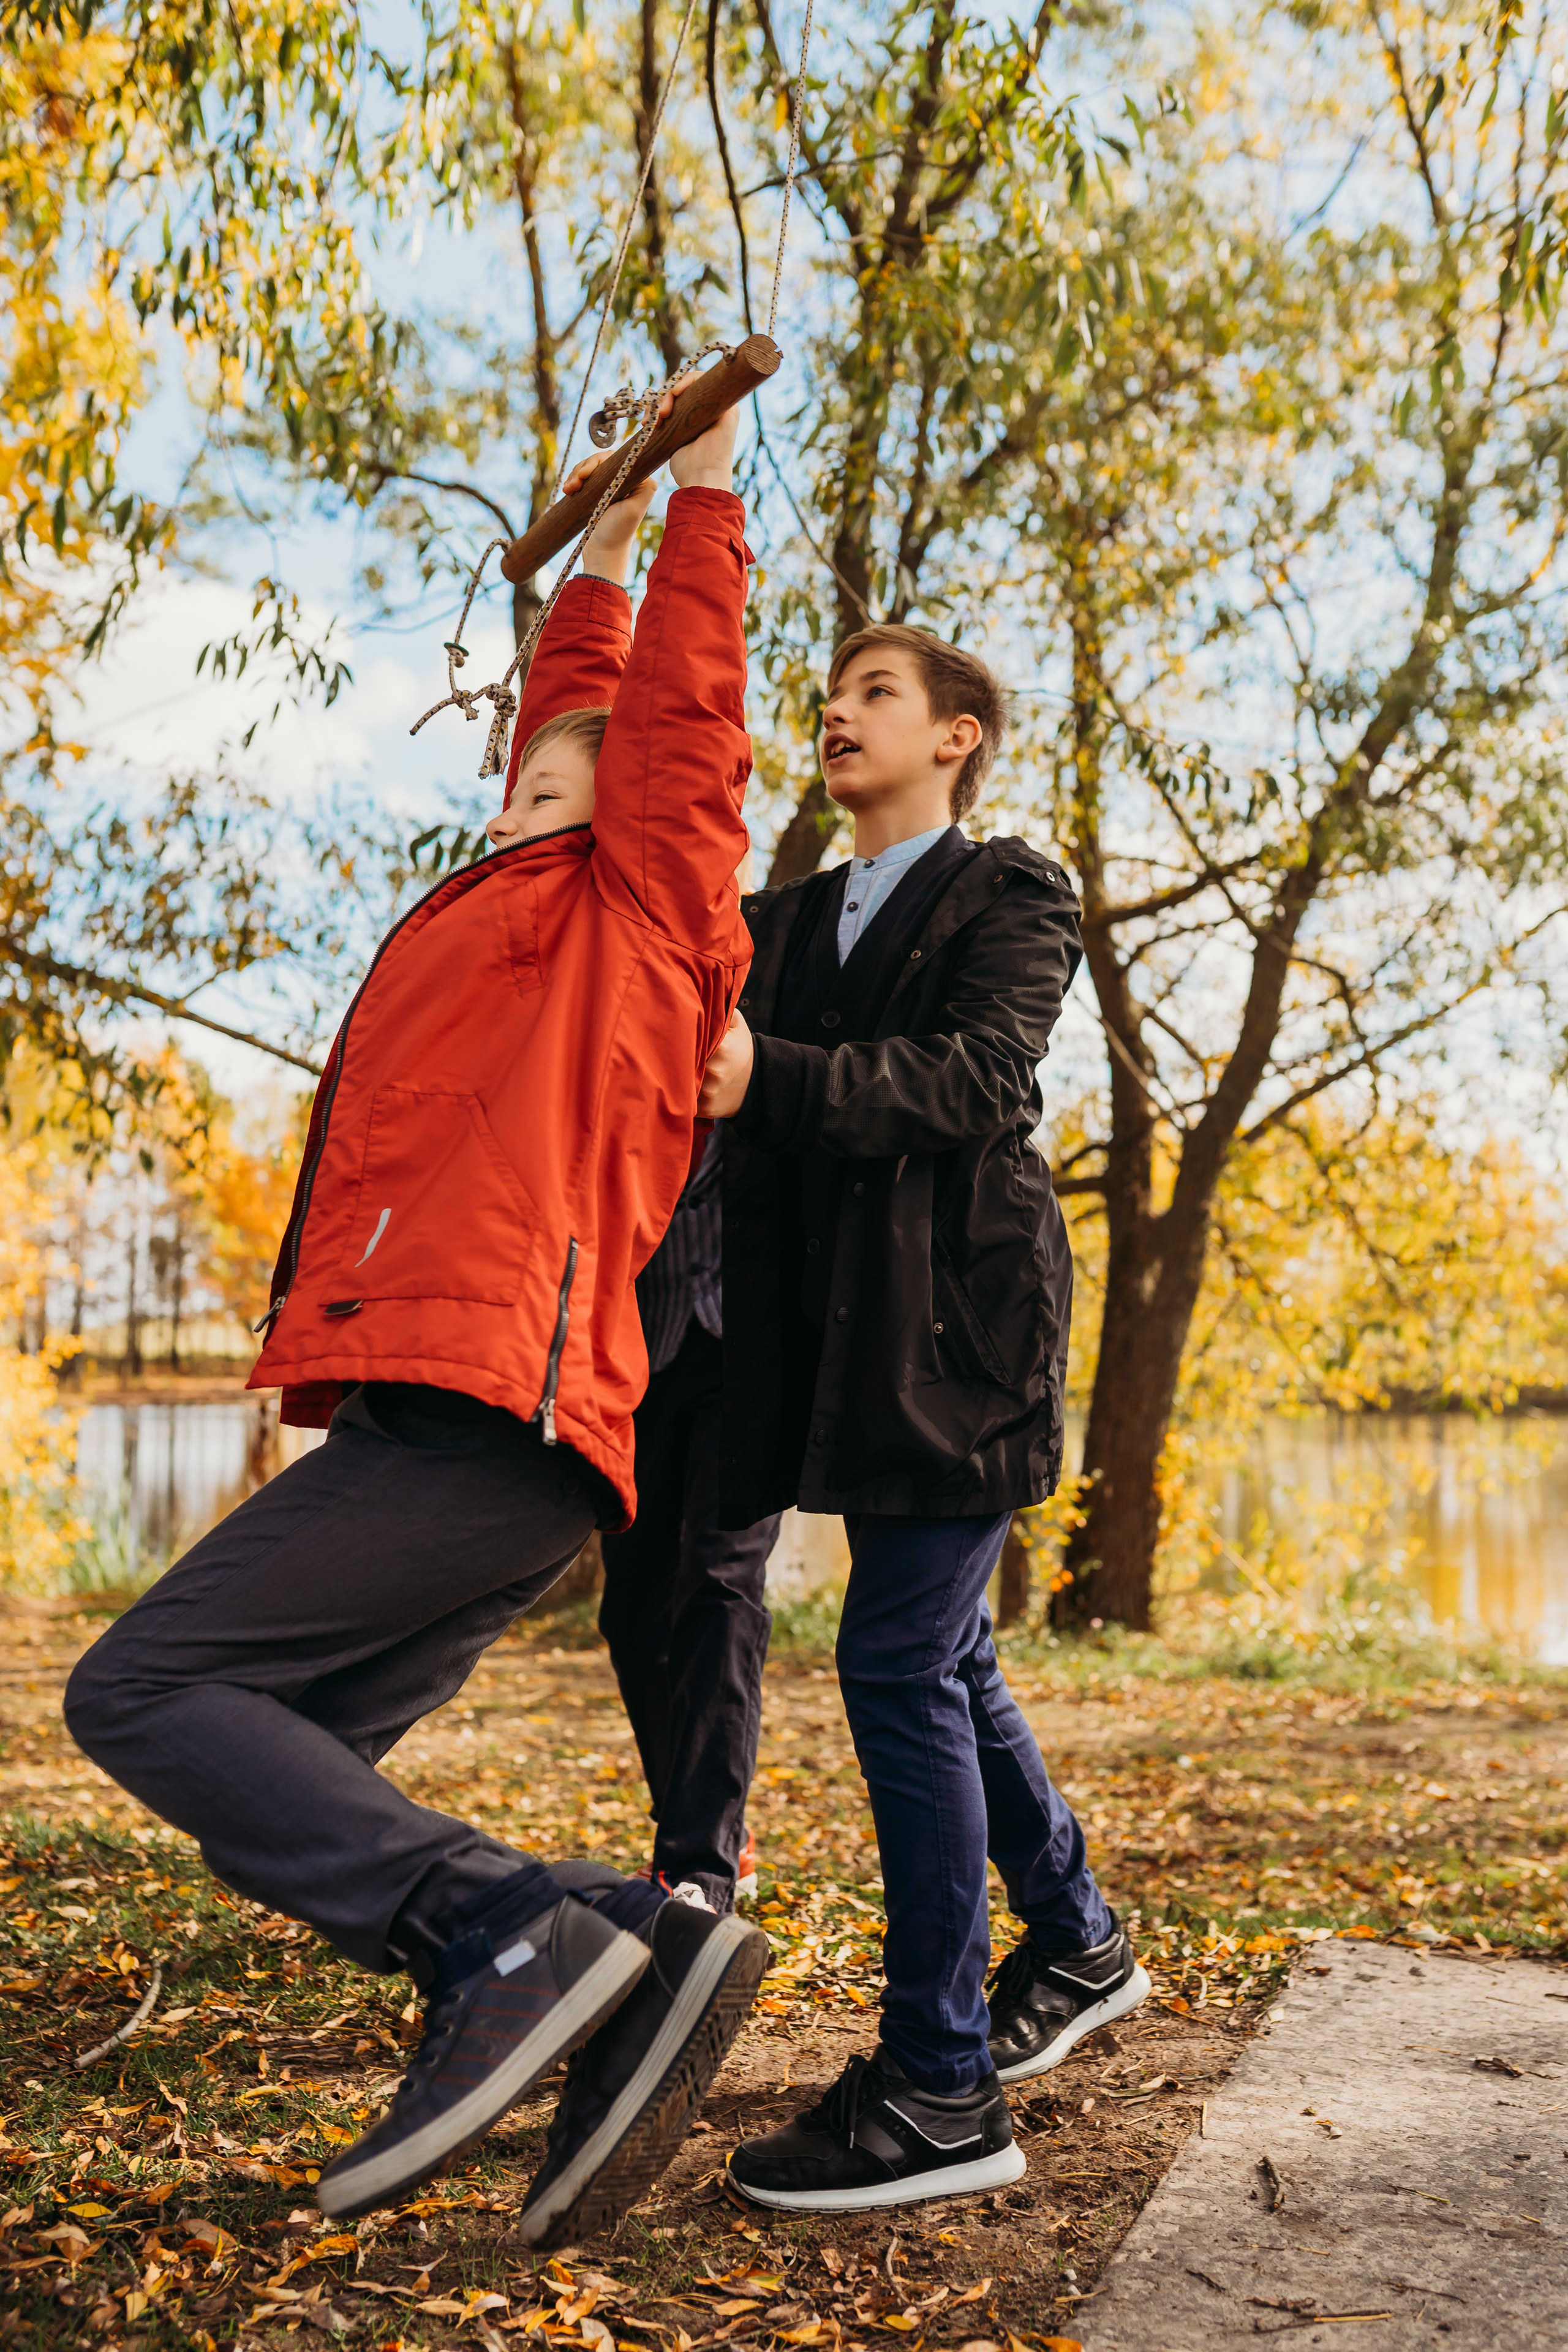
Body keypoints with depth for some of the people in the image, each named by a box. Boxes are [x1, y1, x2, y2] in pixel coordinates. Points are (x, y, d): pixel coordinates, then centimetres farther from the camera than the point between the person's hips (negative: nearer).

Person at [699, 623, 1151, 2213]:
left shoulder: (1010, 896, 1)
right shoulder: (782, 924, 22)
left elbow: (978, 1072, -17)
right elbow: (735, 1079, 12)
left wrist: (773, 1076, -31)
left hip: (959, 1321, -7)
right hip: (845, 1333, 7)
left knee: (900, 1663, -13)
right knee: (942, 1661, 15)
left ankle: (942, 2090, -6)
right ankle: (1076, 1944, 35)